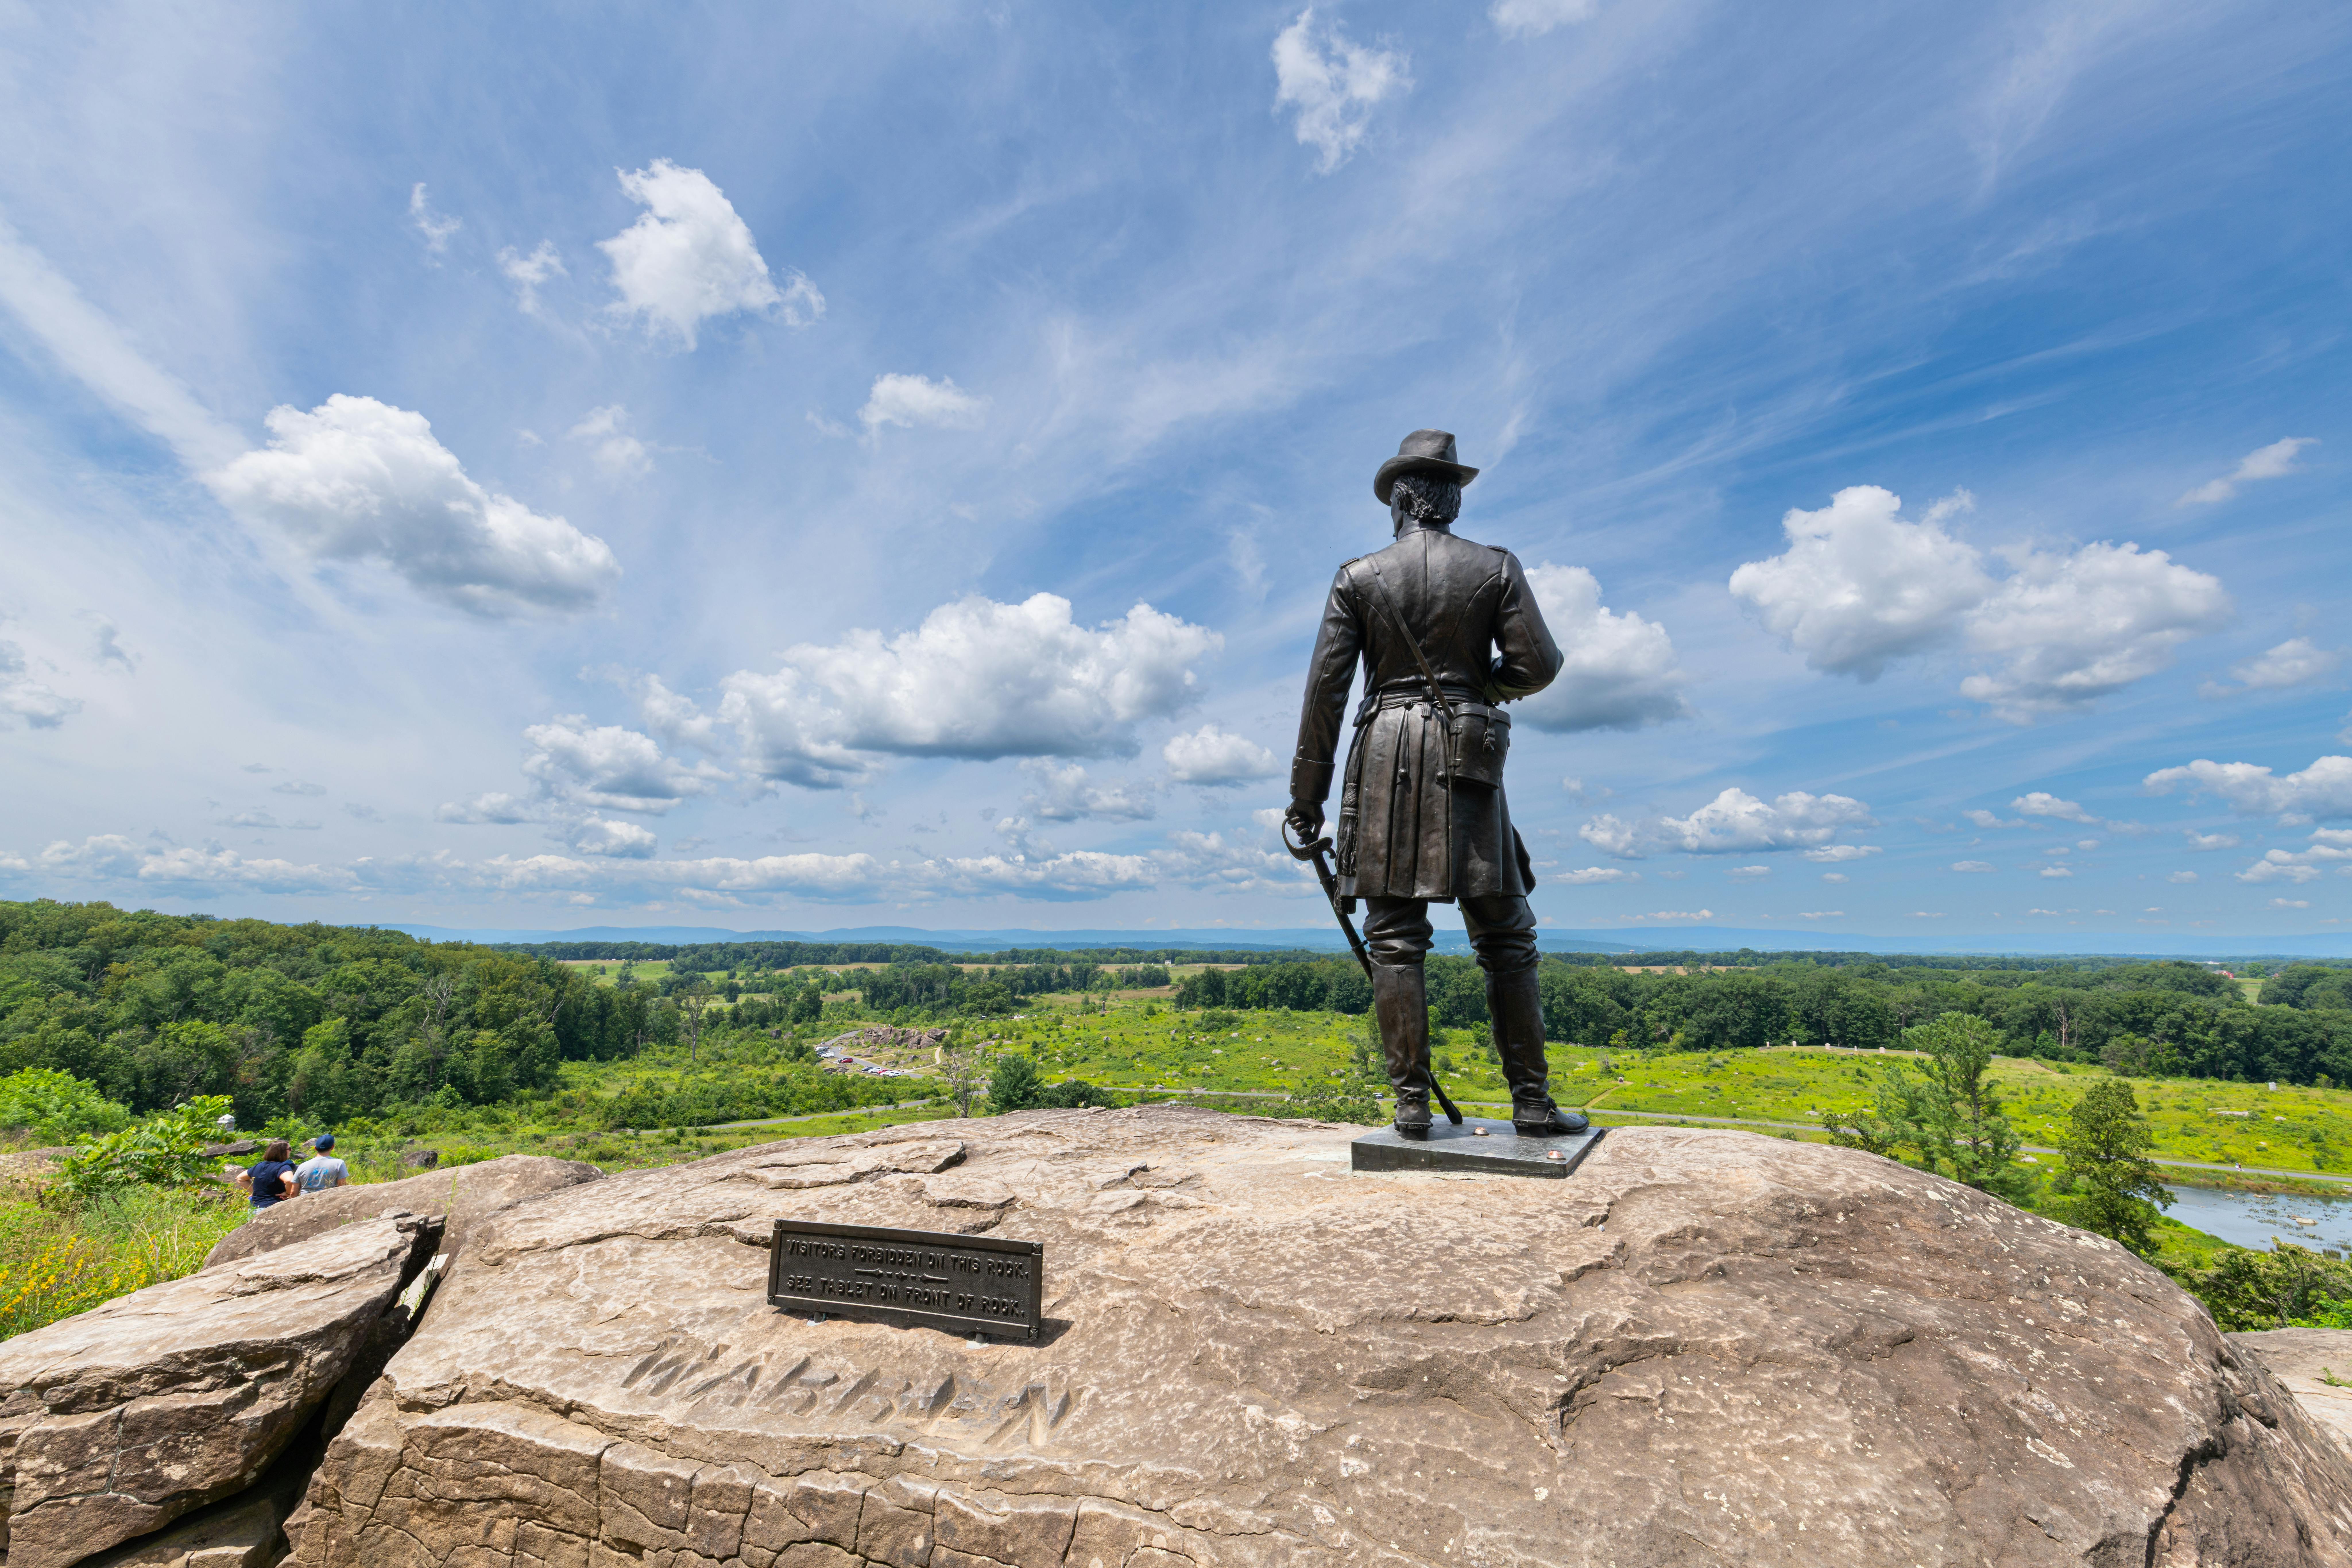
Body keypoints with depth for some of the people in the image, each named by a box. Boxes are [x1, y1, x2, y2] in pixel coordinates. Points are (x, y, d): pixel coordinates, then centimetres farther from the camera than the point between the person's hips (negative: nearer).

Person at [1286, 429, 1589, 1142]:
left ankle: (1412, 1104, 4)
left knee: (1396, 939, 3)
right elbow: (1538, 666, -1)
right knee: (1506, 938, 8)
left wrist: (1307, 796, 2)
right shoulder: (1496, 568, 5)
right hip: (1471, 762, 1)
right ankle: (1532, 1101, 11)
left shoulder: (1358, 577, 4)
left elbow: (1326, 688, -1)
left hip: (1387, 761, 0)